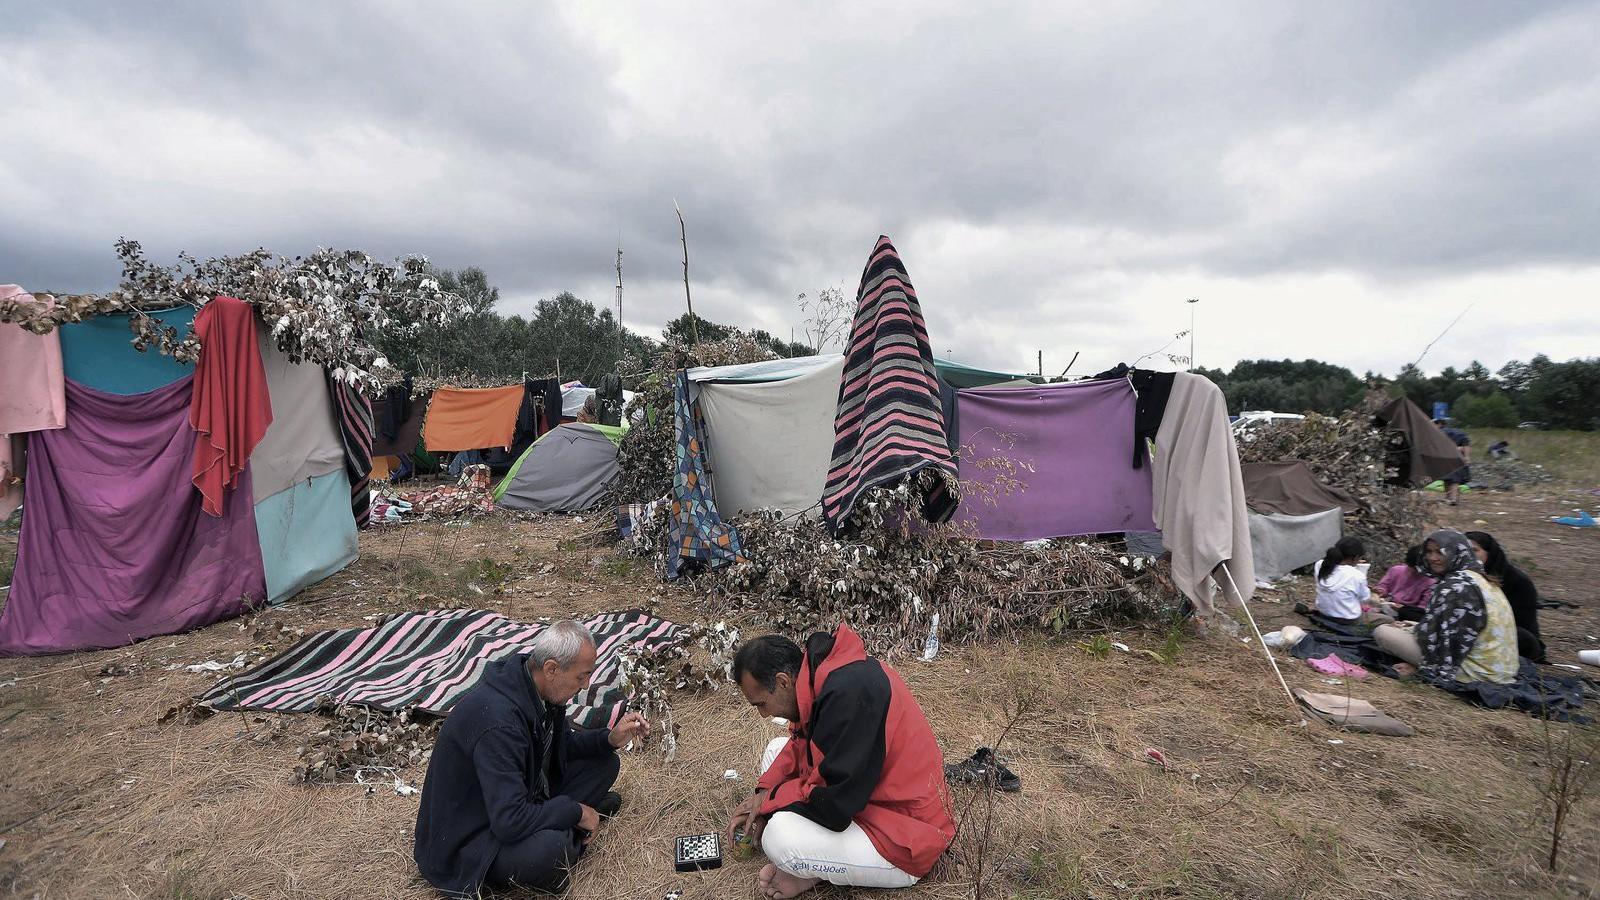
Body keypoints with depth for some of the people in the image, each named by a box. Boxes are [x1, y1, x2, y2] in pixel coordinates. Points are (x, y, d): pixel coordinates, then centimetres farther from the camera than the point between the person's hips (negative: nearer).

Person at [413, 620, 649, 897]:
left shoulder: (539, 687, -9)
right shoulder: (498, 720, -36)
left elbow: (561, 745, 9)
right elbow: (510, 822, -36)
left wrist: (610, 738, -9)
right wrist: (576, 811, -21)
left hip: (524, 796, 8)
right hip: (469, 836, -8)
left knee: (603, 762, 3)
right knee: (549, 848, -35)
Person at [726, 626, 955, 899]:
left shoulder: (848, 693, -32)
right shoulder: (824, 669, -4)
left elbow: (834, 805, -28)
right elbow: (802, 744, 10)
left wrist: (769, 800, -12)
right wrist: (765, 792, -3)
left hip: (906, 844, -9)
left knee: (779, 838, -27)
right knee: (776, 749, 10)